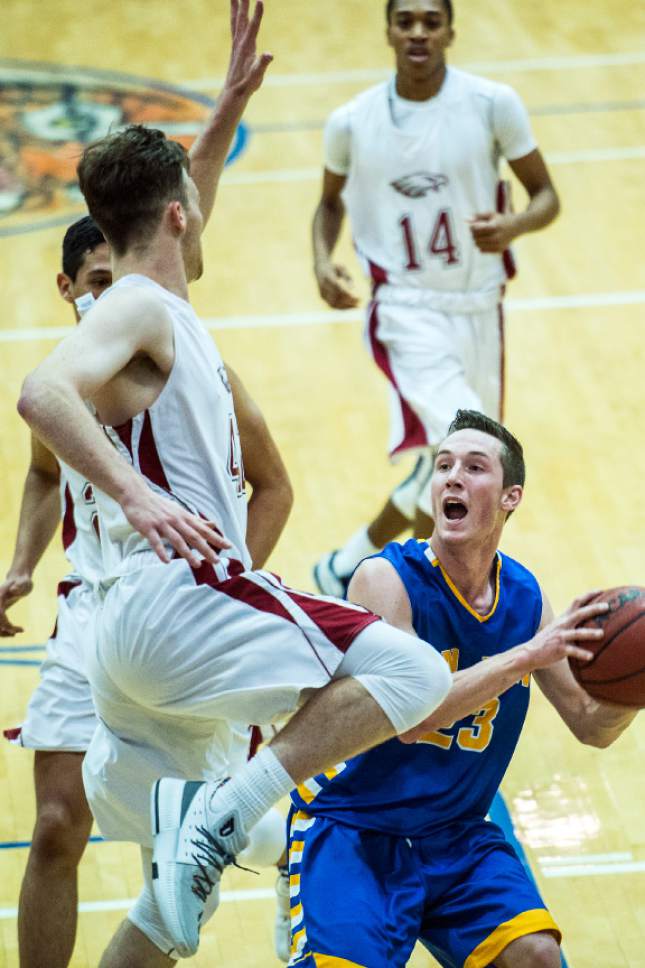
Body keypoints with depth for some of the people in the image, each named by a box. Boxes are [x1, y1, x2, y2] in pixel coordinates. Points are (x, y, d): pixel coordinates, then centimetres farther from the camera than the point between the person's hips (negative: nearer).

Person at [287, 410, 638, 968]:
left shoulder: (524, 597, 1)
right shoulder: (386, 579, -15)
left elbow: (592, 726, 8)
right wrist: (525, 656, -33)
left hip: (456, 836, 5)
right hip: (351, 831, -5)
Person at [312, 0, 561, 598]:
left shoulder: (493, 105, -7)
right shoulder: (352, 123, -4)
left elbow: (546, 196, 1)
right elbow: (331, 199, 15)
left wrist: (512, 226, -22)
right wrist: (323, 260, -5)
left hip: (478, 306, 3)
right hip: (407, 307, -3)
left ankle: (347, 567, 40)